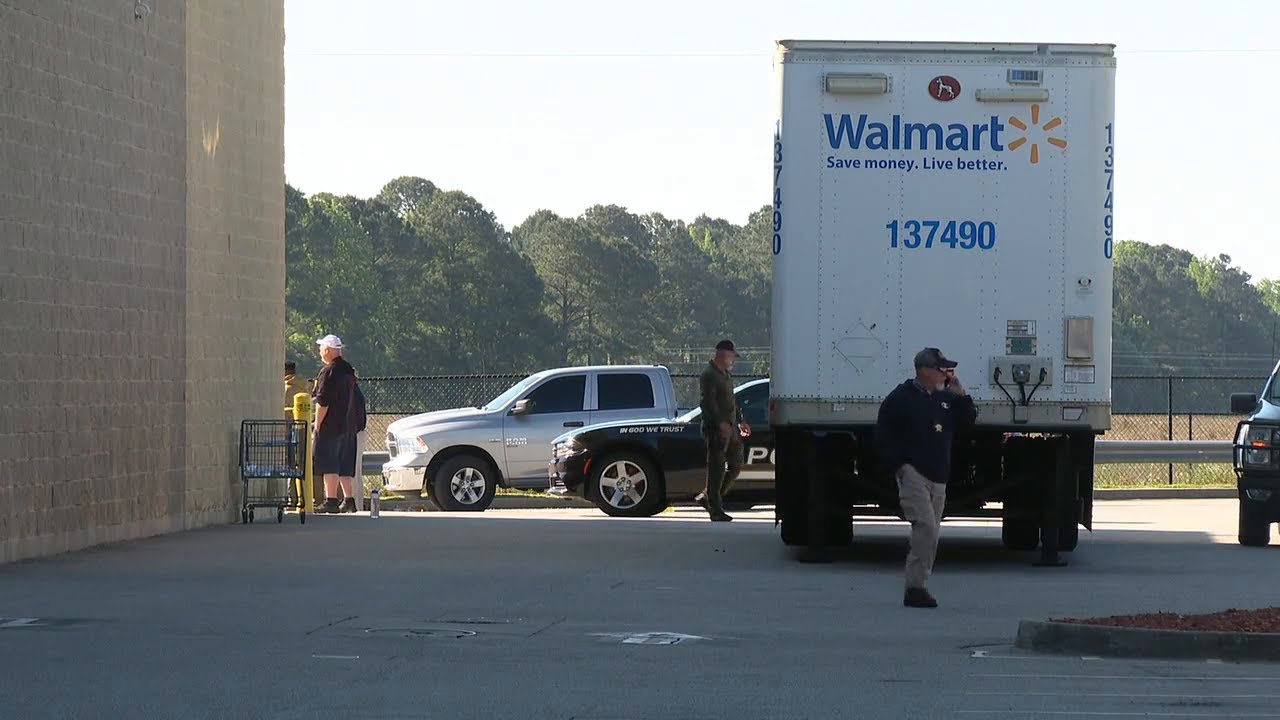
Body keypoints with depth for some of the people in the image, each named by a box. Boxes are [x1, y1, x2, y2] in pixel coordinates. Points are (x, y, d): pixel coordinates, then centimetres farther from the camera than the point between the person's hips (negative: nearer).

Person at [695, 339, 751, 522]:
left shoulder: (725, 374, 19)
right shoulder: (709, 375, -12)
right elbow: (707, 402, -21)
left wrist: (740, 421, 24)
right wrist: (721, 423, -29)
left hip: (729, 428, 10)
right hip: (716, 429, -10)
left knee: (736, 466, 12)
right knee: (716, 469, -7)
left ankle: (707, 497, 21)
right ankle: (716, 510, -3)